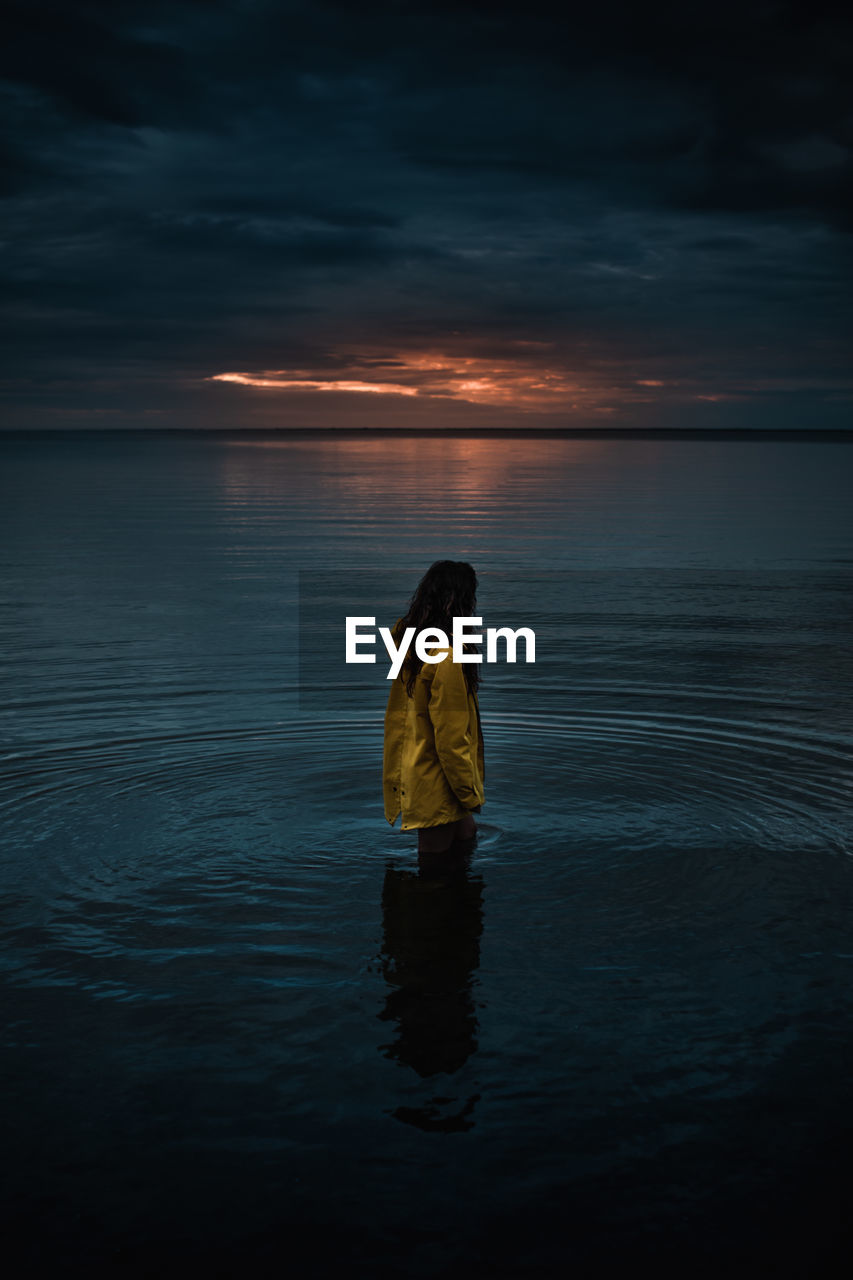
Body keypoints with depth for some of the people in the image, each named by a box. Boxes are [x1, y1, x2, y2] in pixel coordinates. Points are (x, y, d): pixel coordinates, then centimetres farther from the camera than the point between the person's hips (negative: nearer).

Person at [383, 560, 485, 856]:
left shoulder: (407, 638, 5)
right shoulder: (446, 657, -23)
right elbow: (450, 738, -22)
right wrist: (471, 794, -12)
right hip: (436, 787, -9)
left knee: (465, 834, 20)